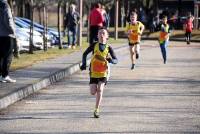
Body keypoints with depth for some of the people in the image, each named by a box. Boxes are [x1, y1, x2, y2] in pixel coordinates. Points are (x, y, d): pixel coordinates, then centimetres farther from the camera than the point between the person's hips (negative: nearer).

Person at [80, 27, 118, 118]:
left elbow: (116, 60, -2)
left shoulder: (108, 48, -2)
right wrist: (84, 64, -8)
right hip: (94, 72, 1)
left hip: (103, 72, -1)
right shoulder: (94, 46, -1)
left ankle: (96, 110, -9)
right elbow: (85, 54, 8)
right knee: (93, 93, -5)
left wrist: (111, 60, -25)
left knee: (100, 90, -17)